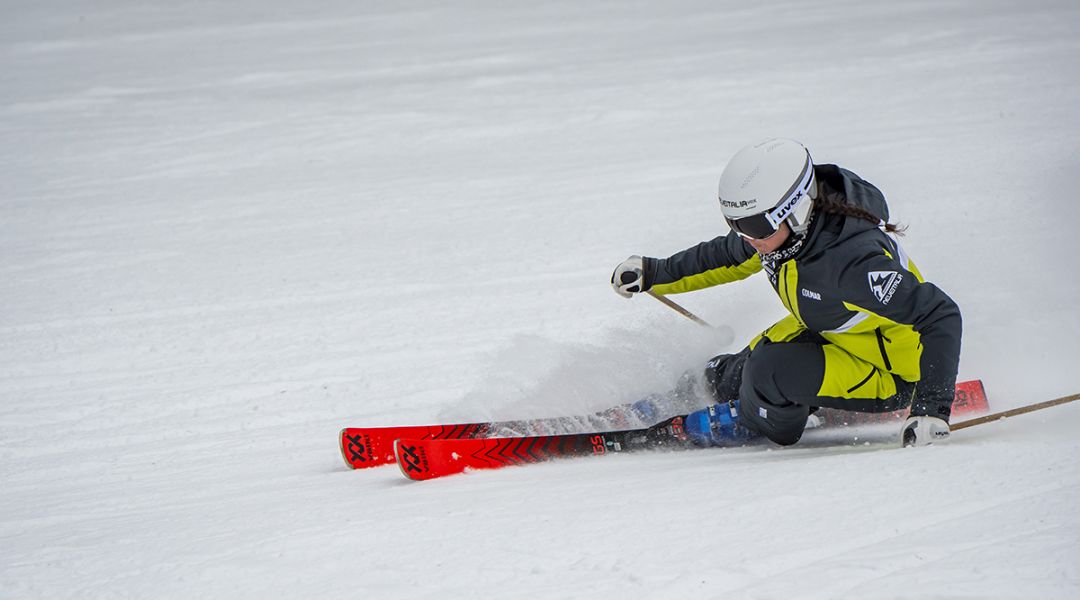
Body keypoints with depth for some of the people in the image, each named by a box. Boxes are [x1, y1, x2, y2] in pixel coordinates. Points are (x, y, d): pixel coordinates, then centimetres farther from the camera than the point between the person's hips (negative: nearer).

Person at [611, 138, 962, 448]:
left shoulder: (853, 261, -40)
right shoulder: (776, 227, -15)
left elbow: (941, 316, -35)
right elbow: (731, 258, 10)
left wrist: (932, 407, -41)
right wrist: (655, 273, 12)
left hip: (890, 374, -8)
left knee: (772, 370, -25)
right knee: (723, 377, 3)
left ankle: (758, 424, 9)